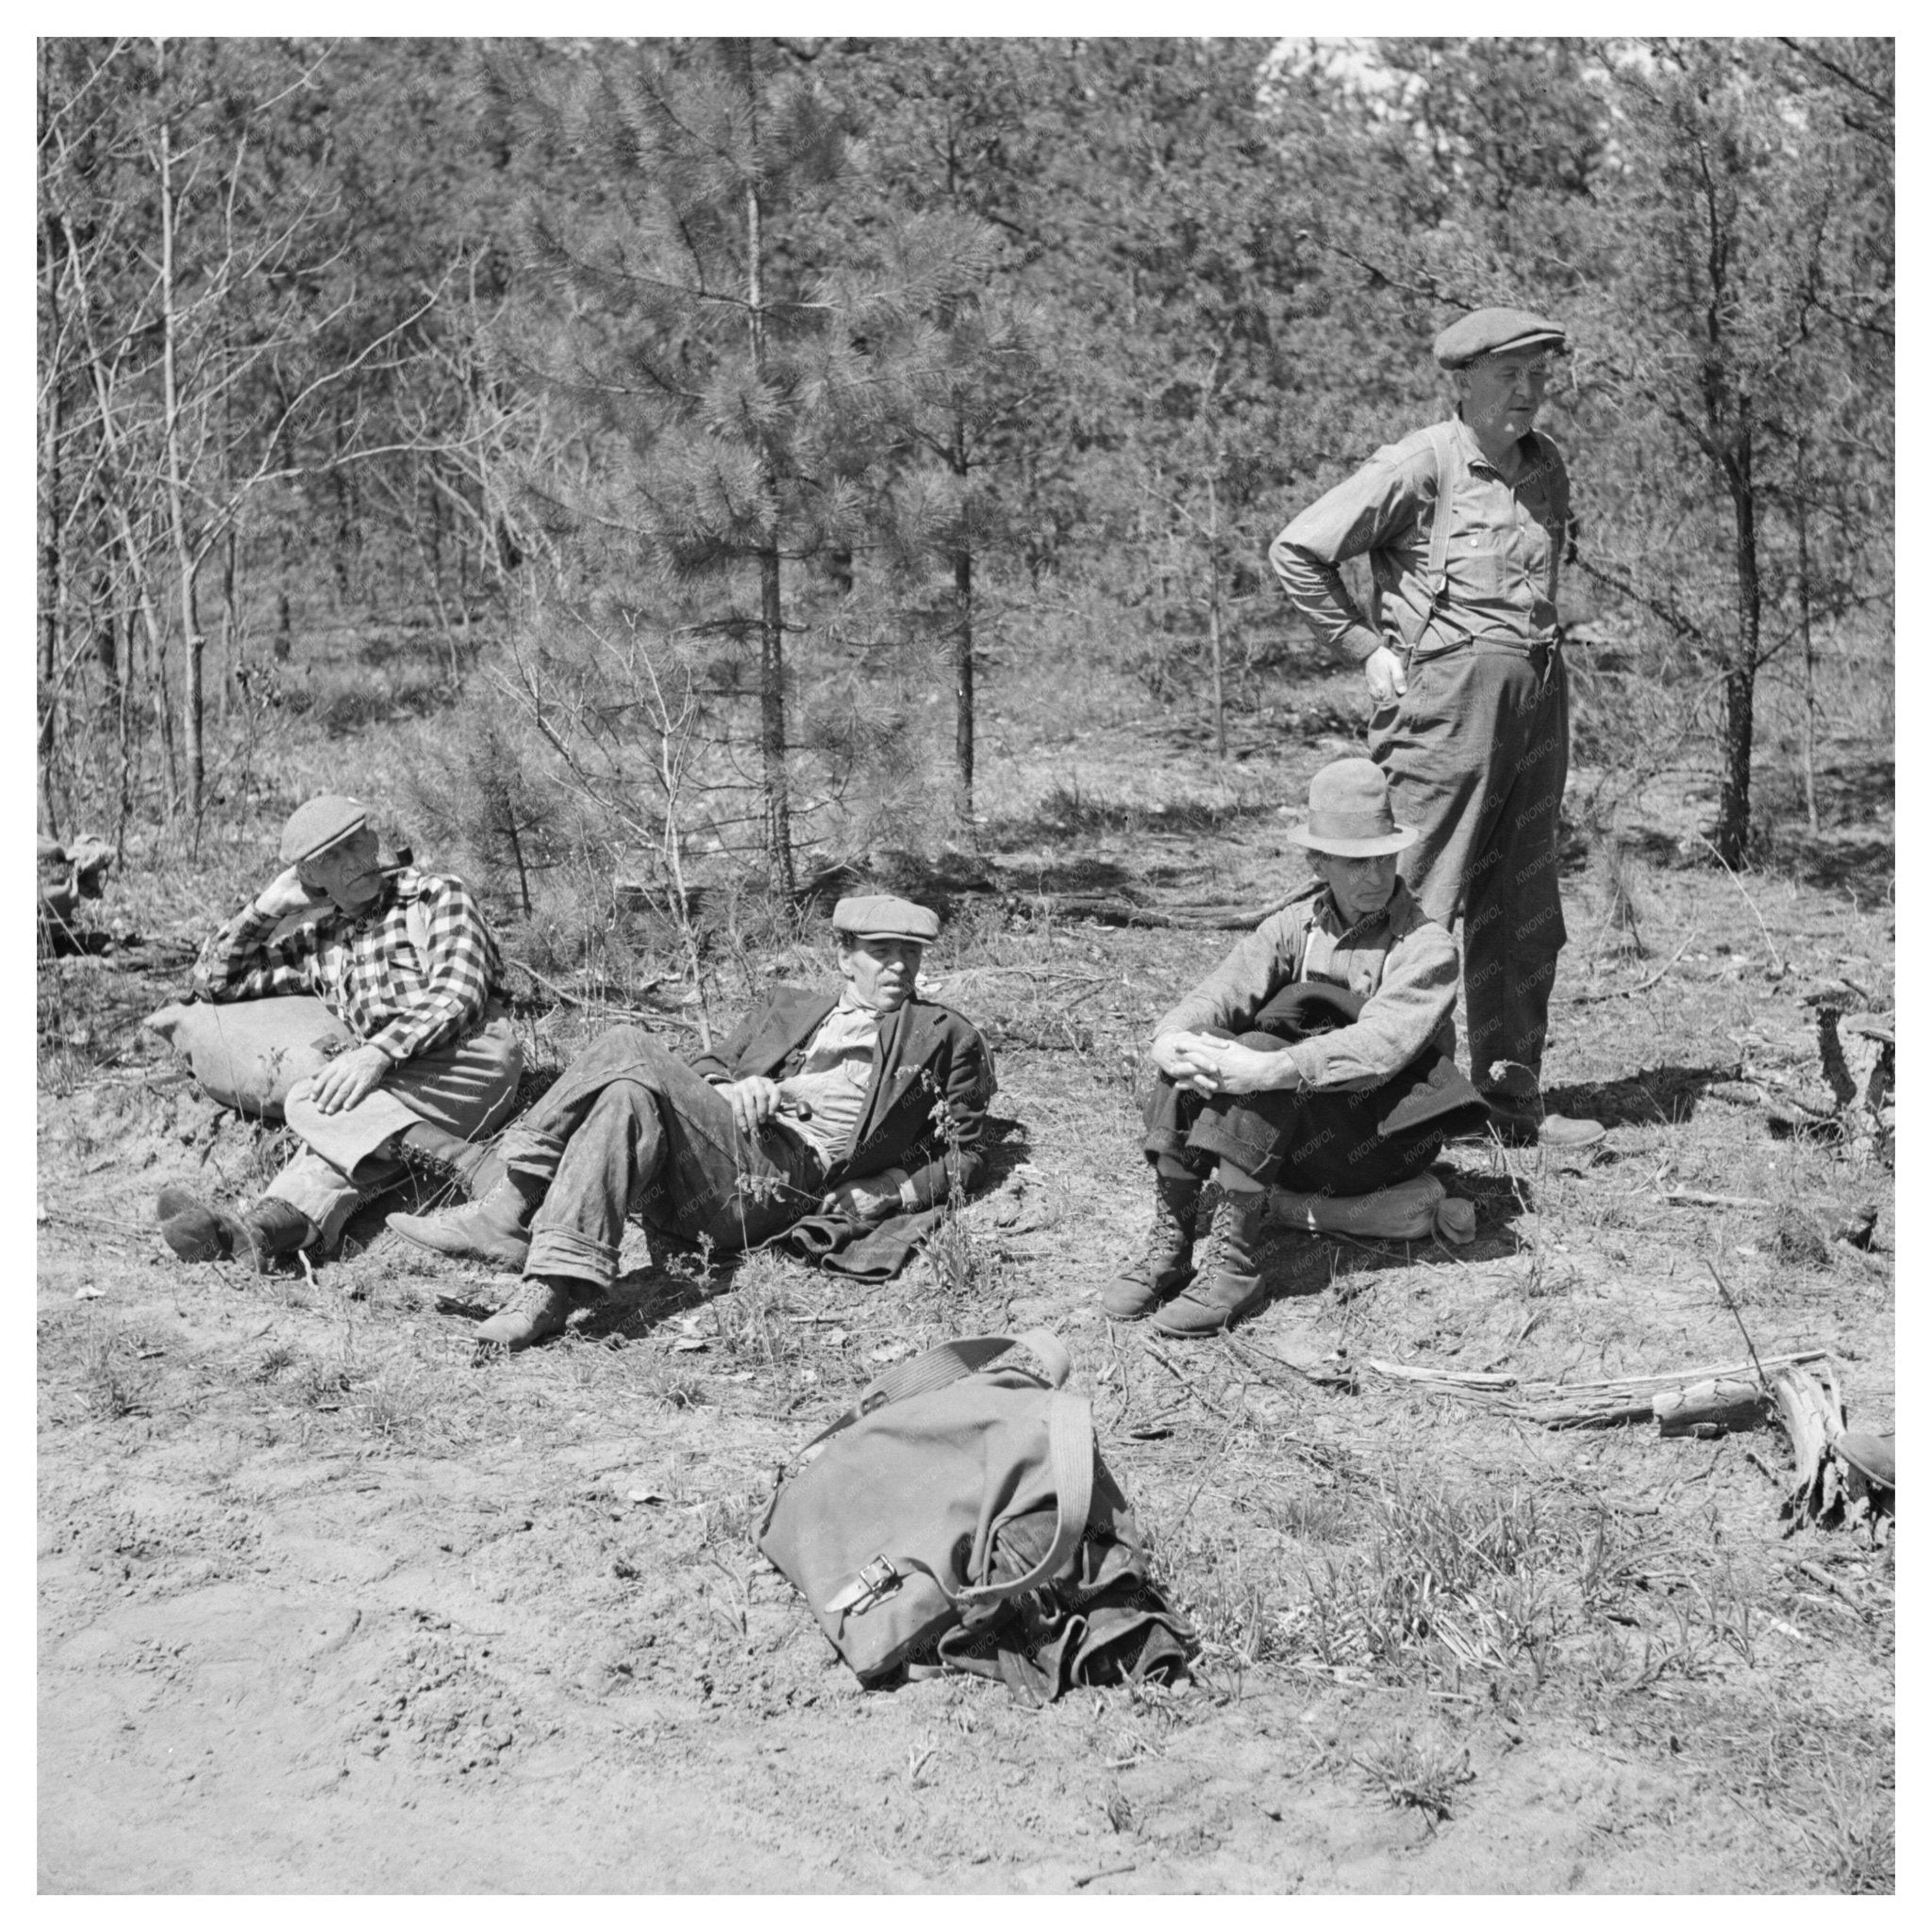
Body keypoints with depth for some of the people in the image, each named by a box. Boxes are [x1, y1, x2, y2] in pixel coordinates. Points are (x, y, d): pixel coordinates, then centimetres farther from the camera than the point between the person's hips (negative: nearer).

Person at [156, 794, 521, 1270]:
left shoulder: (436, 895, 8)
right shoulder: (316, 941, 23)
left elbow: (457, 993, -9)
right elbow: (213, 979, 28)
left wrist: (379, 1052, -24)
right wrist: (264, 908, 14)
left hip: (474, 1057, -4)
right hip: (400, 1092, 4)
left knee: (310, 1102, -26)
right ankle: (257, 1233, -58)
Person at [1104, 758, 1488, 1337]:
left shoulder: (1427, 948, -9)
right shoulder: (1295, 925, 8)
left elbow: (1378, 1046, -26)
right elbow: (1223, 991, -7)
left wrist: (1269, 1069, -39)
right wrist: (1171, 1039, -30)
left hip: (1381, 1135, -5)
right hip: (1295, 1136, 5)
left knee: (1258, 1052, -30)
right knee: (1198, 1054, -21)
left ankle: (1231, 1262, -34)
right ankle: (1169, 1246, -24)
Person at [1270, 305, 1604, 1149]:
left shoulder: (1545, 464, 13)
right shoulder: (1419, 465, -8)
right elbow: (1295, 551, -8)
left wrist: (1539, 650, 15)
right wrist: (1369, 647, -6)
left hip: (1539, 697, 7)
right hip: (1449, 694, -7)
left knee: (1524, 914, 11)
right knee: (1417, 904, -9)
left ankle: (1514, 1101, 20)